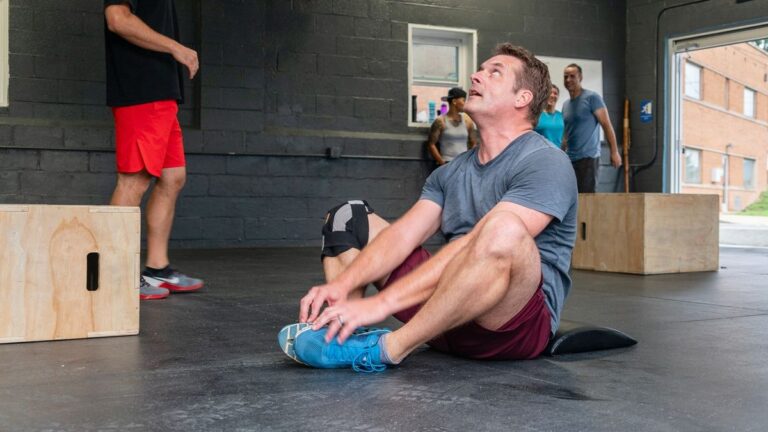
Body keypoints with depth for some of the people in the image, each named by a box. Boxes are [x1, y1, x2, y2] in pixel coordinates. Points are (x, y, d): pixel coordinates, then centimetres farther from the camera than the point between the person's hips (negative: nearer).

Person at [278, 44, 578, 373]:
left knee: (504, 229, -39)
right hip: (447, 318, 7)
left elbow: (478, 245, -23)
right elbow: (403, 235, 2)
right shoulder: (451, 173, 16)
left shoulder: (546, 164, -10)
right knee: (347, 217, 10)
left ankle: (386, 349, -27)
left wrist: (383, 301, -30)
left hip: (514, 323, -7)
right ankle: (342, 329, -16)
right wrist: (340, 285, -16)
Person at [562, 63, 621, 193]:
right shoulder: (565, 105, 15)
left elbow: (606, 125, -9)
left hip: (588, 157, -7)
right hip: (570, 159, 7)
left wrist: (614, 152, -15)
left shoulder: (592, 98, -5)